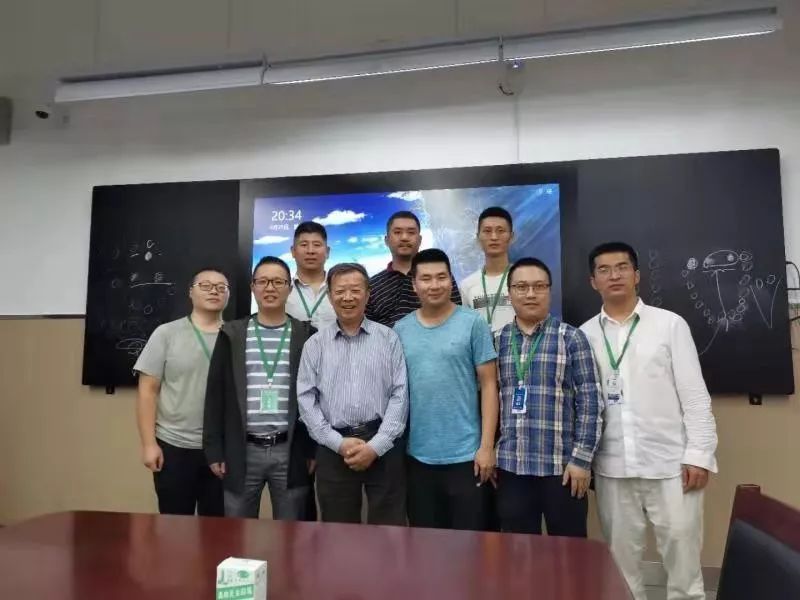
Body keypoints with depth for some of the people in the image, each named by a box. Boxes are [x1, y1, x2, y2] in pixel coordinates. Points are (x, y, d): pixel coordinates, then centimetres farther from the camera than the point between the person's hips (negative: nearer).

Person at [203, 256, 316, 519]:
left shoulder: (306, 335, 2)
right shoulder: (231, 334, 4)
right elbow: (215, 394, 4)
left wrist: (315, 449, 0)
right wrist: (214, 450, 0)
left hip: (290, 452, 0)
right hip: (243, 451, 1)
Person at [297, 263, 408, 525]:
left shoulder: (389, 338, 3)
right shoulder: (315, 344, 6)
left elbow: (400, 395, -2)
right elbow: (306, 399, 1)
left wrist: (375, 446, -11)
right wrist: (339, 443, -8)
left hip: (382, 447, -1)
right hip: (334, 448, 1)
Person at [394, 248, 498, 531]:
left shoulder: (473, 323, -6)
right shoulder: (400, 329, 4)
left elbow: (488, 385, -6)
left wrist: (487, 446, -9)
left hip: (465, 454, -3)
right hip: (417, 455, 3)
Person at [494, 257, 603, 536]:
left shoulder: (571, 337, -3)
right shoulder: (497, 341, 6)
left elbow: (590, 400, -5)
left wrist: (582, 458, -10)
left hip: (561, 466, -2)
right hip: (509, 466, 3)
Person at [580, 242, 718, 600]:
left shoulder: (670, 324, 0)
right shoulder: (584, 335, 5)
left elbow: (695, 395, -1)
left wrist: (699, 454, -7)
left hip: (670, 463, -1)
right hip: (611, 467, 2)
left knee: (683, 559, 6)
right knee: (621, 559, 13)